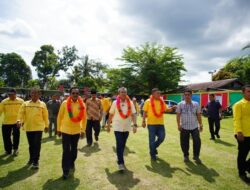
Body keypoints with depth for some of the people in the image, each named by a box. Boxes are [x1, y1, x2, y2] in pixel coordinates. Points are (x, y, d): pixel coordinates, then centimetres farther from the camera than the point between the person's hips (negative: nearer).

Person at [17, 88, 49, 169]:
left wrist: (46, 125, 5)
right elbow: (21, 113, -4)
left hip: (39, 127, -2)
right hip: (28, 127, 3)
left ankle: (36, 161, 9)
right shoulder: (25, 104, 3)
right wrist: (19, 120, -22)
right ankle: (31, 158, 36)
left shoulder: (42, 104, -1)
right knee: (31, 145, 16)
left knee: (37, 145, -2)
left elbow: (45, 116, 3)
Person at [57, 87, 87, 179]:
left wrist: (83, 130, 2)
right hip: (66, 130, -2)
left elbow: (84, 118, 2)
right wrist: (58, 129, 2)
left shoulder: (82, 105, -4)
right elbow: (59, 117, -1)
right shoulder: (64, 103, -8)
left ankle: (71, 163, 42)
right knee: (66, 151, 1)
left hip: (76, 131, 2)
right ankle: (65, 170, 13)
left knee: (74, 149, 18)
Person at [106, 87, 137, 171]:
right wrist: (108, 125, 4)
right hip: (117, 127, -3)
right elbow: (111, 115, 1)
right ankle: (120, 163, 1)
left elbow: (133, 114, -5)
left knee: (123, 145, 16)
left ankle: (119, 158, 37)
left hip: (127, 127, 3)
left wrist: (135, 125, -16)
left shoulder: (130, 103, -2)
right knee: (119, 145, -7)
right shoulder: (115, 103, -5)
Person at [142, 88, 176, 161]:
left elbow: (166, 110, 12)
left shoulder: (162, 102, 9)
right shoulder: (148, 101, -4)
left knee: (162, 137, 6)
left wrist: (172, 108, -8)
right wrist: (143, 121, -10)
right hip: (151, 123, -4)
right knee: (152, 140, 4)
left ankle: (154, 147, 34)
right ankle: (152, 154, 22)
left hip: (160, 123, 4)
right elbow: (145, 112, -4)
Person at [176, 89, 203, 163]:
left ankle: (196, 156, 15)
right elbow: (178, 115, -1)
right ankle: (186, 156, 27)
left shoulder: (196, 104, 4)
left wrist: (200, 124, 6)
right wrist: (178, 125, -7)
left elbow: (198, 115, 8)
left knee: (197, 141, -4)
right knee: (184, 142, 6)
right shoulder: (180, 104, 0)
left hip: (194, 127, 1)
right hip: (184, 127, -1)